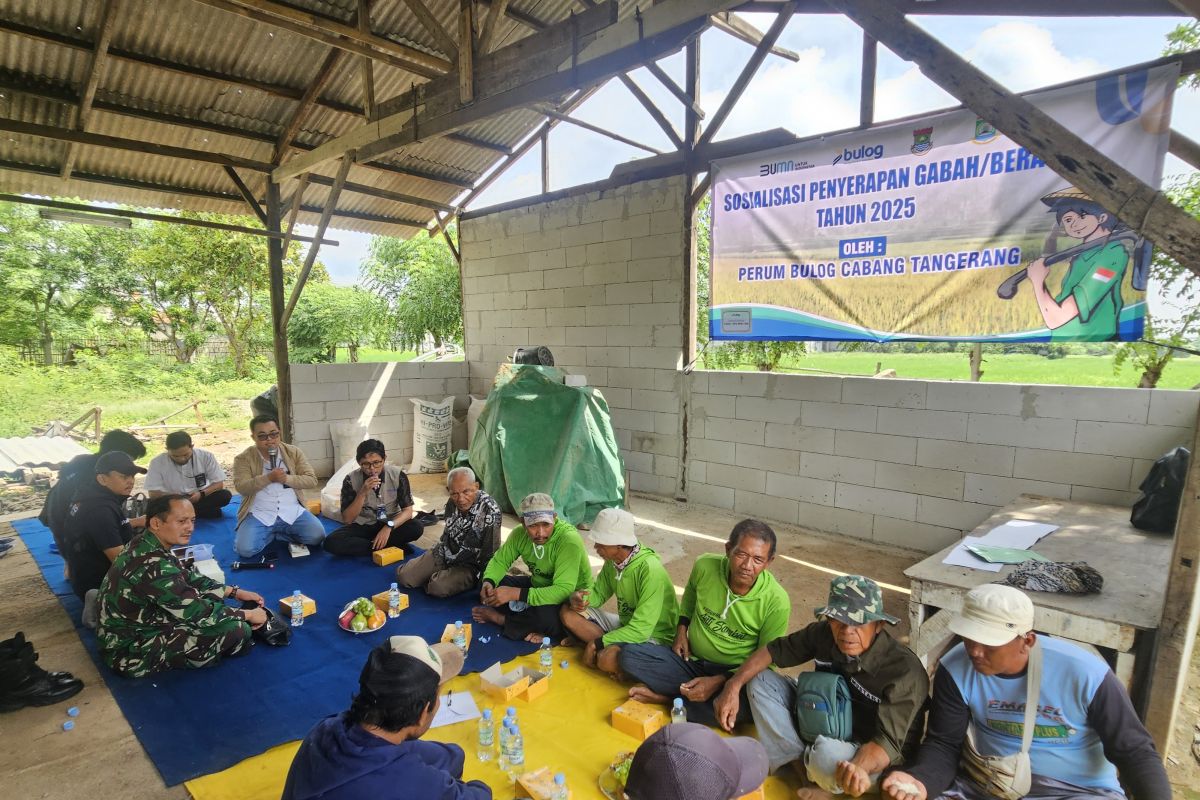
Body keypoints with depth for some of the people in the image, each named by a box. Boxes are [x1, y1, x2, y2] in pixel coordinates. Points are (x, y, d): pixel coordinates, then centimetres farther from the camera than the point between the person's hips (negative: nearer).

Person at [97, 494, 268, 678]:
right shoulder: (153, 566, -31)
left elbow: (190, 578, 11)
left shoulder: (146, 545, -2)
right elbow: (199, 613, -26)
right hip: (131, 652, -9)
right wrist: (249, 614, -13)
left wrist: (235, 592, 5)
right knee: (237, 631, -21)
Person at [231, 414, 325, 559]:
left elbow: (312, 480, -1)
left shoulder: (294, 452, 3)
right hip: (258, 515, -2)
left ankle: (276, 533, 6)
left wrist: (287, 479, -17)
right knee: (245, 550, -25)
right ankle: (270, 534, 7)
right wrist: (268, 478, -25)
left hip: (292, 512, 2)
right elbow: (241, 487, -13)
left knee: (316, 536, -20)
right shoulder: (243, 458, -1)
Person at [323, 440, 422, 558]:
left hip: (390, 524, -1)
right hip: (362, 526, 2)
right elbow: (347, 519, -15)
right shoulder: (351, 479, -15)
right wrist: (362, 493, -29)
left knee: (416, 528, -31)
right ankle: (389, 547, -22)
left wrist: (389, 527, -31)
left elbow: (407, 511, -13)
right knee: (331, 542, -28)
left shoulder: (398, 475, -15)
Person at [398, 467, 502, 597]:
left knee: (438, 587, -29)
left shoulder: (490, 511, -28)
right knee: (404, 576, -5)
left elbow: (490, 554, -22)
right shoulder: (452, 502, -6)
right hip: (444, 555, 6)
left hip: (470, 565, -6)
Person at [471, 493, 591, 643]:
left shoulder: (569, 539, -32)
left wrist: (516, 593, -41)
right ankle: (531, 628, -14)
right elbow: (500, 560, 2)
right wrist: (488, 582, -21)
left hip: (571, 598, -6)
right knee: (494, 584, -7)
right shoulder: (520, 533, -12)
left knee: (547, 618, -36)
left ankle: (498, 618, -9)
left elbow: (564, 591, -37)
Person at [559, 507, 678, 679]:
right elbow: (598, 594, 7)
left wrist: (597, 643, -22)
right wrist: (579, 598, -16)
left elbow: (641, 629, -30)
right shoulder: (612, 560, -7)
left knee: (607, 659, -35)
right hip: (625, 625, 8)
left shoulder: (650, 569, -30)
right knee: (568, 612, -4)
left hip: (653, 636, -8)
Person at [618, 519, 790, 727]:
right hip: (690, 659, 2)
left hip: (733, 673, -2)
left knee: (742, 706, -37)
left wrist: (719, 682, -22)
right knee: (629, 655, -17)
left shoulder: (777, 602, -20)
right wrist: (681, 629, 2)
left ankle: (667, 697, -13)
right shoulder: (705, 566, -14)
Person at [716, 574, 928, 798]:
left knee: (828, 754, -39)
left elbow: (887, 743, -34)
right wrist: (733, 686, -17)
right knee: (760, 681, -6)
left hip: (870, 756, -5)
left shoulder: (905, 671, -31)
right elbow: (773, 650, -5)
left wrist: (857, 768, -56)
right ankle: (799, 761, -11)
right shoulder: (824, 633, -17)